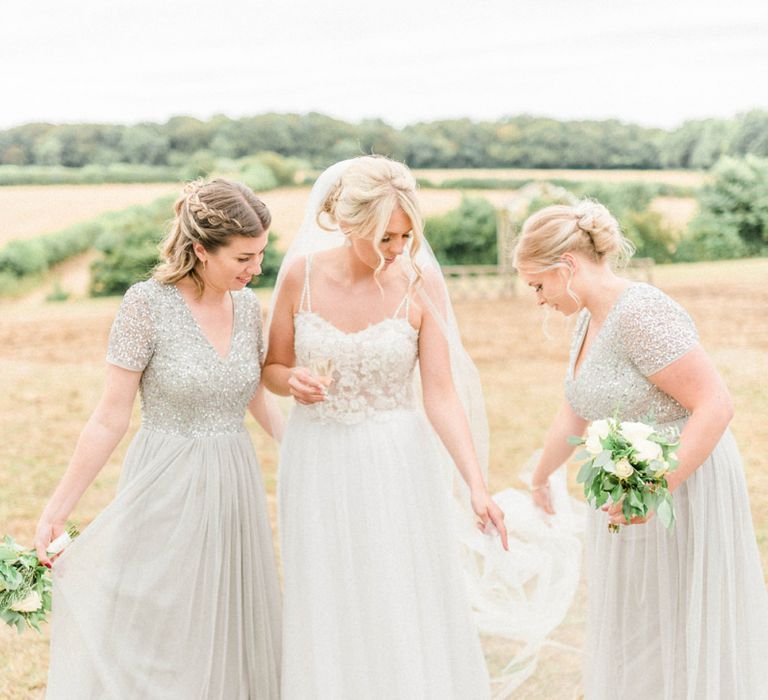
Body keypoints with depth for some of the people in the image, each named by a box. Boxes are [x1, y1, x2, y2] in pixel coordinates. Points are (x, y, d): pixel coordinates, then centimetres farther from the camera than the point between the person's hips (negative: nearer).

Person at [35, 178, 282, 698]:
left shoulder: (248, 305, 2)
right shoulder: (148, 304, -13)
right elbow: (110, 421, -10)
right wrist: (56, 512, -8)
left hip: (235, 490, 5)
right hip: (166, 493, -5)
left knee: (230, 643, 13)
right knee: (150, 648, 4)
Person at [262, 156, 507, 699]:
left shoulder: (421, 287, -10)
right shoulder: (301, 274, -6)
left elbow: (440, 394, -12)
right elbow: (273, 368, 5)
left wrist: (477, 485, -21)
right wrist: (293, 382, -18)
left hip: (397, 466, -1)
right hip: (319, 467, 1)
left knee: (408, 613, 5)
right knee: (329, 618, 11)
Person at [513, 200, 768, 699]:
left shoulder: (642, 314, -22)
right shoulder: (590, 319, 6)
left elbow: (716, 405, -26)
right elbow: (577, 412, 19)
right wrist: (541, 476, 31)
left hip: (685, 488, -9)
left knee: (684, 633, 6)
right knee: (634, 631, 19)